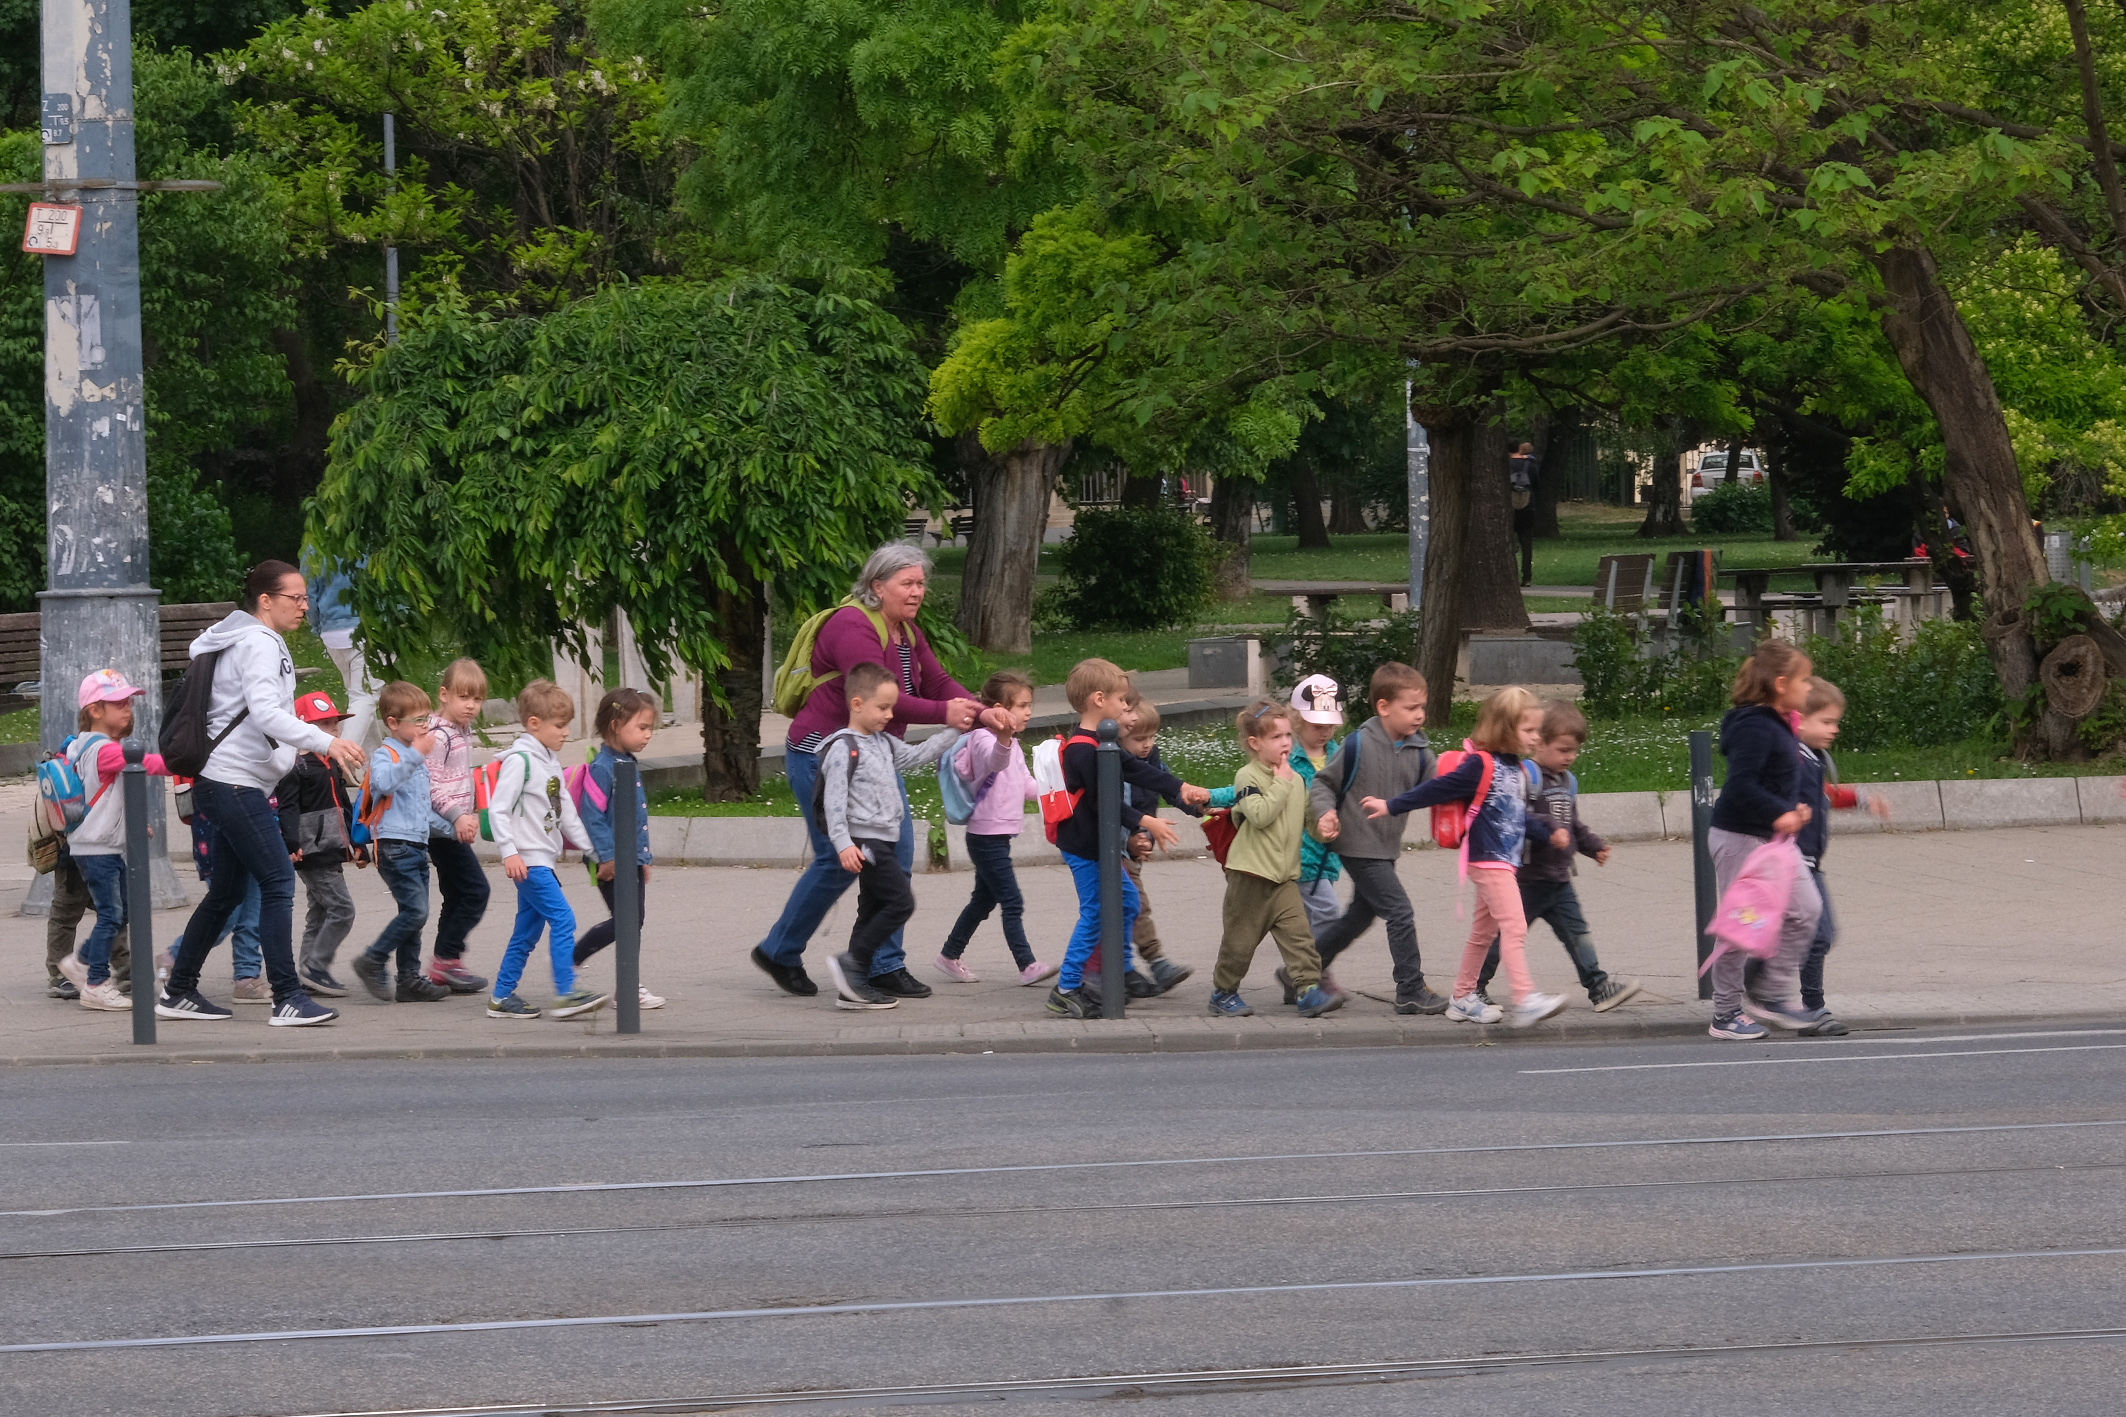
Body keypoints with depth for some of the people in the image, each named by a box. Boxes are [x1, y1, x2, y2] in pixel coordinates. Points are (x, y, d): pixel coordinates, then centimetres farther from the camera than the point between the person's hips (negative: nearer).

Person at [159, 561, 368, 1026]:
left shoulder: (256, 642, 20)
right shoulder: (258, 644, -12)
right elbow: (266, 713, -26)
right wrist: (325, 742, -34)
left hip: (230, 785, 11)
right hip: (235, 782, -11)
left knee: (226, 892, 15)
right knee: (278, 883, -14)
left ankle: (178, 992, 22)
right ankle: (288, 999, -17)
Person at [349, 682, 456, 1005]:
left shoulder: (417, 760, 19)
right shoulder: (385, 755, -10)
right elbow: (383, 783, -34)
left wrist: (449, 827, 28)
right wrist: (414, 755, -35)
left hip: (418, 845, 9)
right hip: (395, 845, -9)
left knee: (414, 915, 9)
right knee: (415, 911, -16)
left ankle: (409, 979, 13)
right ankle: (372, 963, -7)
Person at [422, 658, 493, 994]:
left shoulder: (462, 732, 13)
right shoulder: (438, 735, -17)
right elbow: (430, 784, -21)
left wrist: (470, 814, 24)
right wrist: (457, 816, -28)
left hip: (456, 826, 10)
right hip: (443, 828, -10)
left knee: (456, 896, 11)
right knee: (475, 889, -11)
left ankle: (444, 966, 15)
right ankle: (446, 957, -8)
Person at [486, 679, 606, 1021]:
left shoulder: (551, 762, 16)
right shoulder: (520, 761, -13)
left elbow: (565, 811, 24)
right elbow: (497, 809, -17)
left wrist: (589, 846, 21)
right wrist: (509, 852, -23)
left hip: (543, 858, 10)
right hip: (527, 860, -10)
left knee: (528, 929, 11)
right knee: (562, 919, -15)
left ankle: (502, 996, 16)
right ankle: (566, 993, -16)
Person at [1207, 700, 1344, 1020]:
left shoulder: (1295, 779, 12)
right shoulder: (1247, 777, -9)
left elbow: (1306, 818, 21)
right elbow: (1260, 815, -24)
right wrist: (1281, 784, -18)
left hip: (1285, 875, 5)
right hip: (1250, 874, -5)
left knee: (1298, 933, -10)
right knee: (1240, 938, 5)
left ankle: (1308, 988, -16)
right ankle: (1223, 992, 21)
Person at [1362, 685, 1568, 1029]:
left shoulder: (1514, 769, 12)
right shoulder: (1480, 765, -16)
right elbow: (1437, 790, -14)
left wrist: (1550, 831, 17)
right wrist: (1391, 806, -13)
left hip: (1505, 862, 9)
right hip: (1488, 859, -9)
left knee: (1483, 932, 15)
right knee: (1514, 927, -16)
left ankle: (1463, 999, 24)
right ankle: (1525, 1001, -24)